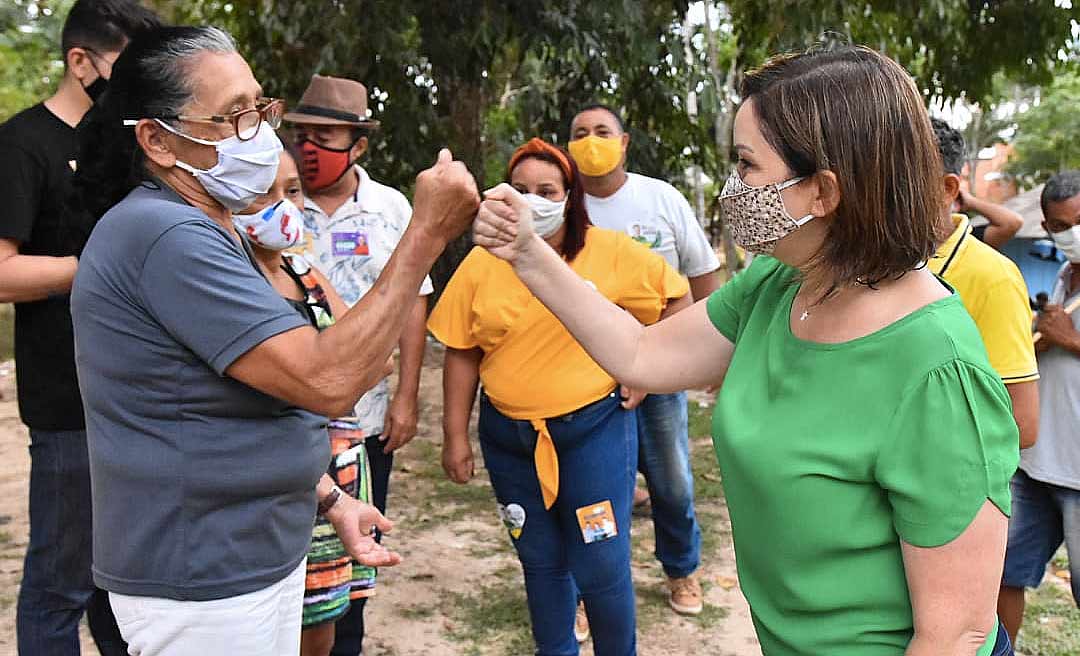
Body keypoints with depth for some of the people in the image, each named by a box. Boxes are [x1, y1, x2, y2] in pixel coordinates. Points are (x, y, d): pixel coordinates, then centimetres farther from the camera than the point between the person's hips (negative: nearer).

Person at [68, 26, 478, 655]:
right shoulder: (167, 235, -23)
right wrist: (428, 233, -26)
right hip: (204, 585, -9)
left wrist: (330, 498, 12)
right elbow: (327, 381, -29)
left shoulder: (198, 227, 11)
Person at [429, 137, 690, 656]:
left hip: (595, 429, -2)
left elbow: (678, 299, 3)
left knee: (601, 565, 2)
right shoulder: (481, 264, -1)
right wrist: (455, 436, 1)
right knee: (540, 561, 17)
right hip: (509, 436, 3)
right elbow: (462, 355, 2)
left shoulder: (611, 252, -6)